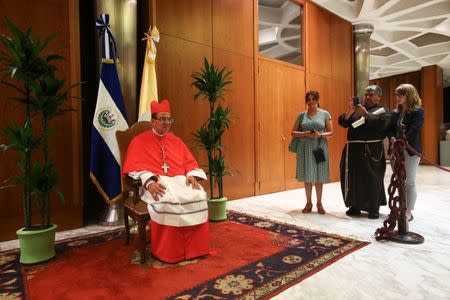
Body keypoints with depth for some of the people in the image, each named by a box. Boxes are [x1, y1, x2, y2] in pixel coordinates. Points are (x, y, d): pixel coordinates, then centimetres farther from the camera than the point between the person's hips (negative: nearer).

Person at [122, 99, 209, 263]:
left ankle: (193, 248, -12)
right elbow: (133, 167, -4)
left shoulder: (176, 140, 20)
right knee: (167, 202, -36)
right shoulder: (139, 141, 7)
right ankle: (167, 252, -18)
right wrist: (149, 182, -22)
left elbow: (190, 162, 16)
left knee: (199, 196, -25)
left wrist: (191, 176, -8)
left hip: (179, 180, 4)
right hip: (156, 183, -4)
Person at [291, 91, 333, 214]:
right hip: (304, 148, 1)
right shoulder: (301, 115, 7)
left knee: (319, 177, 4)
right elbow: (293, 133, 5)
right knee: (307, 177, 5)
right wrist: (305, 134, -13)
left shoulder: (325, 114, 5)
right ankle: (308, 203, 19)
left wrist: (320, 135, -16)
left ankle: (319, 203, 19)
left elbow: (331, 132, 3)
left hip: (319, 147, -1)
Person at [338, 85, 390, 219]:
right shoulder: (357, 109, 16)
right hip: (353, 149, 4)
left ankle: (373, 209, 13)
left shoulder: (382, 111, 5)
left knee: (372, 180, 0)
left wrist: (365, 114, -21)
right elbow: (342, 122, 6)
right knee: (353, 178, 5)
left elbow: (381, 124, -15)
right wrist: (349, 112, -12)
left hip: (371, 151, -4)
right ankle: (355, 206, 17)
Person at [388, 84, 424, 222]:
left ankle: (409, 212, 8)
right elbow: (389, 129, 5)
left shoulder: (418, 112, -3)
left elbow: (414, 130, -14)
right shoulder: (394, 113, 13)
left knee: (409, 182, -1)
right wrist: (393, 140, -15)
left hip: (410, 151, -5)